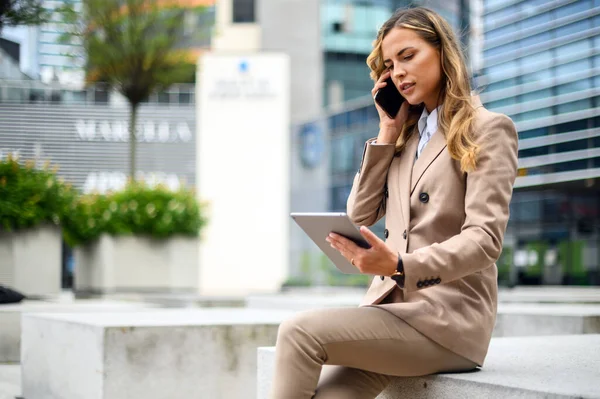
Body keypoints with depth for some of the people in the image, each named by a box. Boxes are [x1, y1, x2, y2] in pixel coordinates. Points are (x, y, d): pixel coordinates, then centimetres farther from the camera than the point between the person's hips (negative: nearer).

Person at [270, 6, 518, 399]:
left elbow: (485, 238, -12)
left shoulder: (488, 129, 0)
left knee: (300, 332, -24)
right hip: (393, 306, 6)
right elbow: (361, 214, 13)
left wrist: (400, 266, -27)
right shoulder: (407, 134, 23)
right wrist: (388, 131, 10)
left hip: (449, 318, -6)